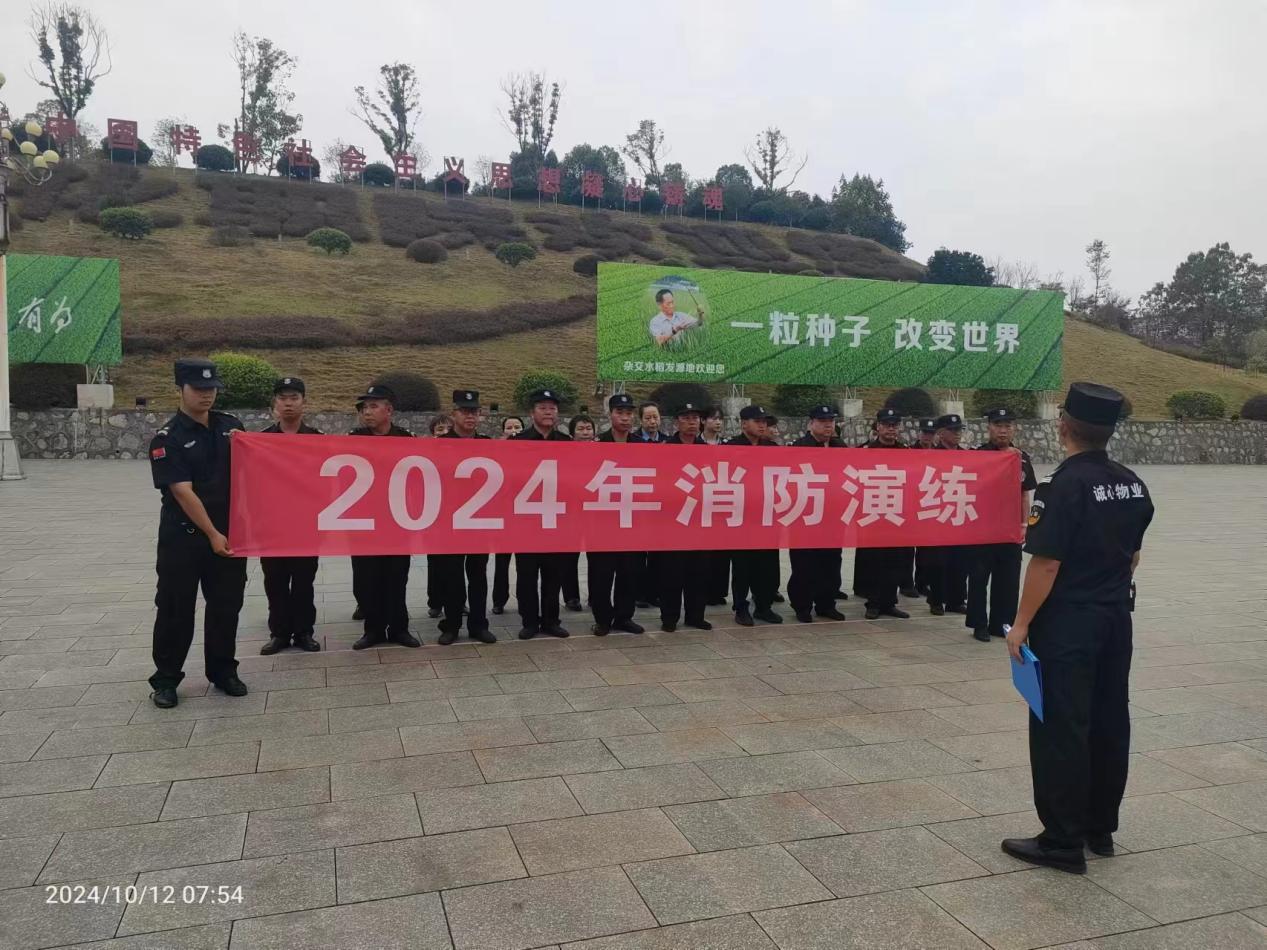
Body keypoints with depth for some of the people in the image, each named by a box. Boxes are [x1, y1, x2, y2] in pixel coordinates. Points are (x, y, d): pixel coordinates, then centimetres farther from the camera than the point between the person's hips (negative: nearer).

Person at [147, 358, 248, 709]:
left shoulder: (231, 425, 5)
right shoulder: (167, 439, -10)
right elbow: (183, 492, -16)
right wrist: (212, 534, -19)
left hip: (229, 532, 4)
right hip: (183, 537, -4)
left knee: (226, 606, 10)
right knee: (175, 609, 3)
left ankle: (223, 671, 24)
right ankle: (166, 679, 17)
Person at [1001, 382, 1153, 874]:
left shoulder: (1064, 486, -19)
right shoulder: (1132, 485, 5)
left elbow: (1046, 564, -20)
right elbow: (1132, 555, 14)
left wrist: (1022, 623, -12)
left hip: (1067, 625, -8)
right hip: (1116, 620, 8)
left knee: (1061, 729, 1)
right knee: (1109, 723, 15)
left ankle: (1063, 841, 8)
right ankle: (1100, 828, 28)